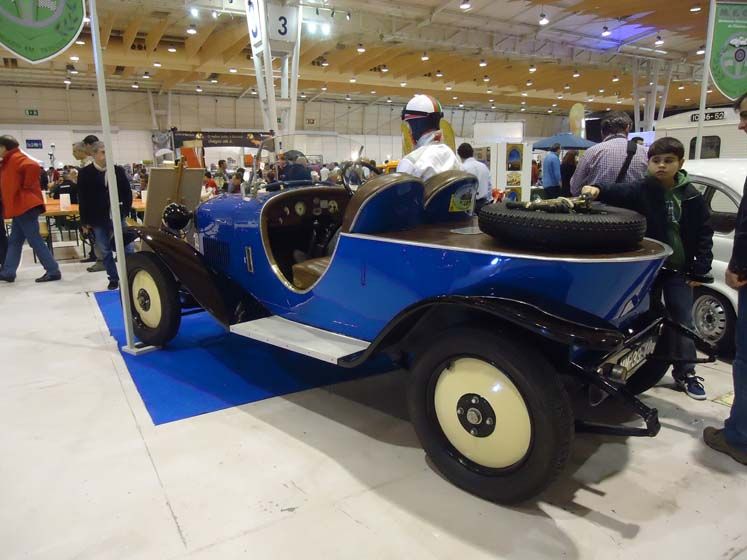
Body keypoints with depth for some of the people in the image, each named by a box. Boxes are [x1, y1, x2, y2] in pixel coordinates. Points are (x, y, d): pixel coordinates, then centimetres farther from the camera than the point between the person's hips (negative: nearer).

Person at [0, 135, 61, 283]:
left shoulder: (16, 158, -12)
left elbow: (33, 167, -31)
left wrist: (26, 187, -22)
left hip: (25, 206, -11)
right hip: (20, 207, 11)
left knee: (35, 240, -8)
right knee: (14, 241, 13)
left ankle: (53, 271, -6)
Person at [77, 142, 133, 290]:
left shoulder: (118, 170, 1)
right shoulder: (85, 173, -3)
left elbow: (127, 192, 6)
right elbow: (82, 199, -2)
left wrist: (126, 210, -4)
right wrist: (85, 221, -3)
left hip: (117, 217, 0)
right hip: (98, 219, 0)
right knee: (105, 251, 9)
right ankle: (113, 278, 20)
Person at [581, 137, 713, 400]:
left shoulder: (692, 197, 0)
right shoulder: (641, 190, -7)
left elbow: (704, 234, 3)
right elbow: (619, 192, -28)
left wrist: (700, 270, -2)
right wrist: (598, 189, -50)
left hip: (679, 270, 2)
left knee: (682, 320, 9)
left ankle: (685, 372, 23)